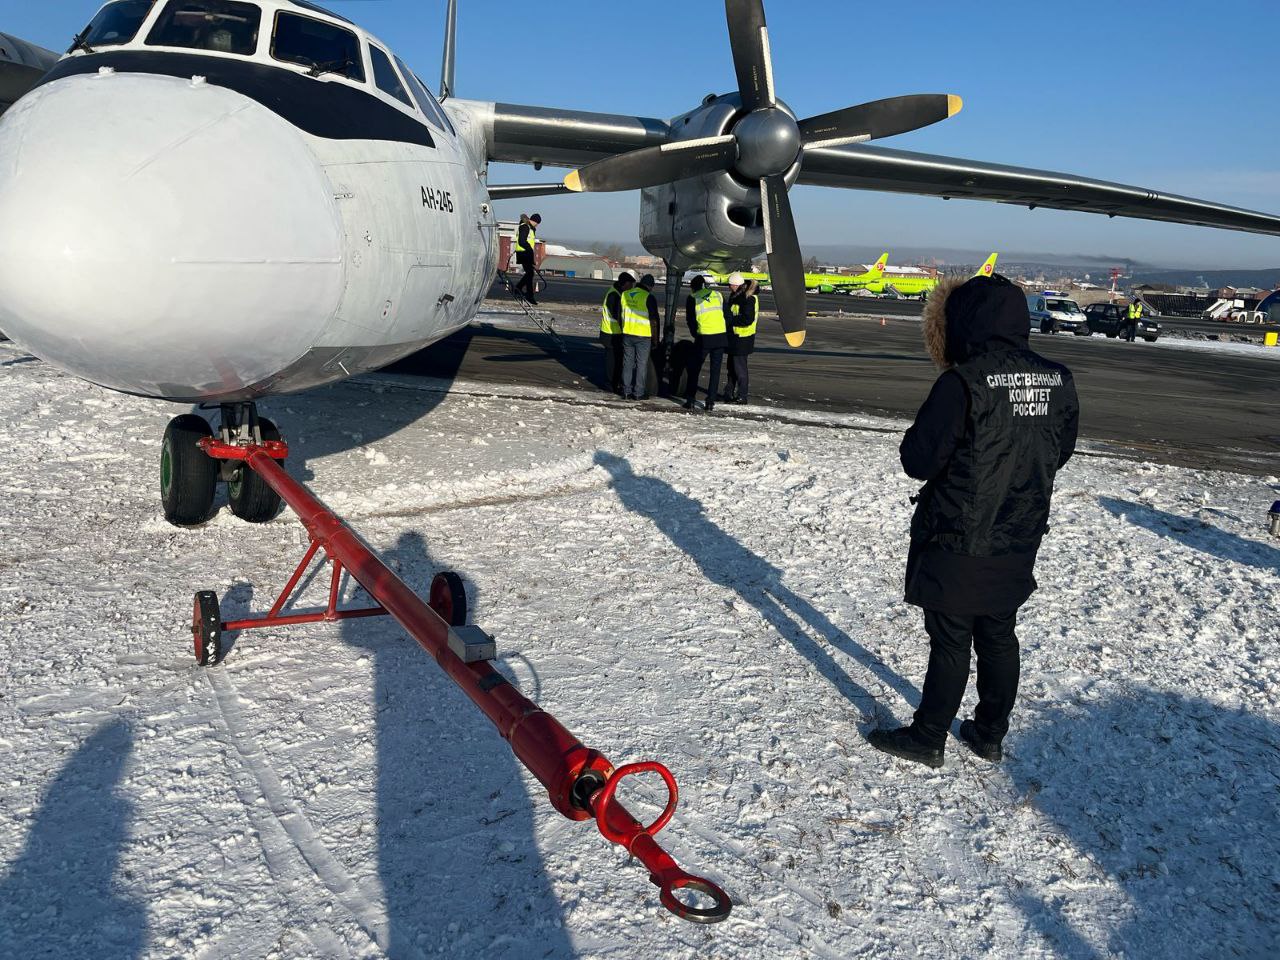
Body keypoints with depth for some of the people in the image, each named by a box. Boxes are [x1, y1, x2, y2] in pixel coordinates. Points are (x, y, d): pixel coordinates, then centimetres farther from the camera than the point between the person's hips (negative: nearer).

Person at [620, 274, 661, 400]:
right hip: (643, 336, -5)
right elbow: (653, 321, -11)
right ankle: (639, 393, 7)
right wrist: (655, 339, -3)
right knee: (641, 365, 4)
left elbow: (620, 315, 13)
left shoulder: (625, 294, 6)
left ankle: (626, 392, 14)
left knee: (628, 363, 12)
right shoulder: (649, 298, -12)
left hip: (627, 334, 5)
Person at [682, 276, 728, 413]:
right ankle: (710, 402, 6)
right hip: (721, 337, 3)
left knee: (695, 369, 10)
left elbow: (690, 320, 4)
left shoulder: (692, 299, 2)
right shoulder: (718, 295, 11)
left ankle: (690, 401, 10)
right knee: (715, 370, 8)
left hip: (703, 338, -3)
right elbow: (726, 314, 12)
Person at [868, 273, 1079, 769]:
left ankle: (927, 739, 20)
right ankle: (990, 734, 32)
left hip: (958, 545, -6)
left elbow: (917, 461, -17)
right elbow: (1060, 452, 11)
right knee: (999, 638, 18)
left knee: (950, 643, 6)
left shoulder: (963, 383, -22)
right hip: (1018, 544, 6)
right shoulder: (1058, 381, -2)